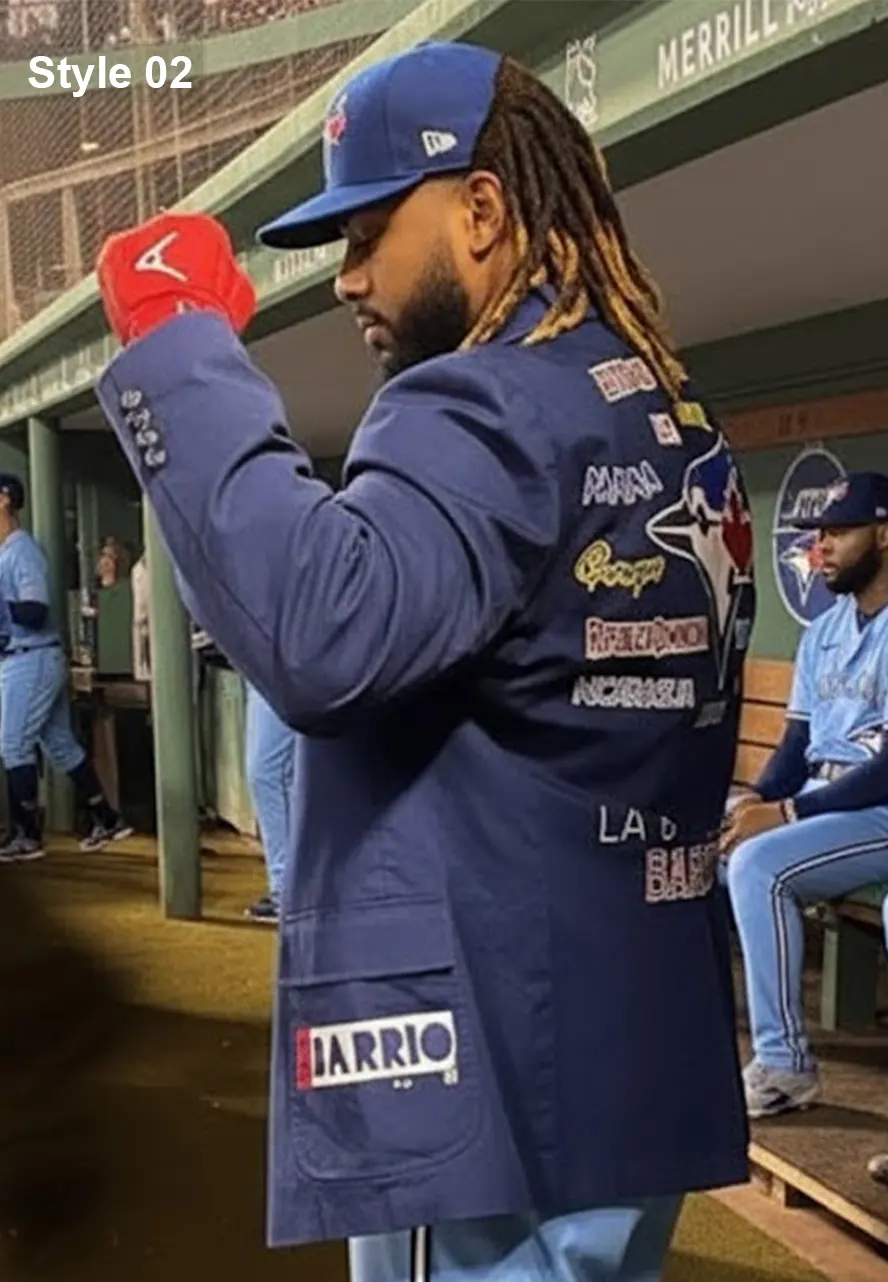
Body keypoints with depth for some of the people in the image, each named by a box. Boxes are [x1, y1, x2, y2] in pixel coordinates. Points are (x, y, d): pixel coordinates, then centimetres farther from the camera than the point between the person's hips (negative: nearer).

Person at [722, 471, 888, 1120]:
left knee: (757, 865, -27)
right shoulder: (823, 632, 13)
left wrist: (788, 813, -22)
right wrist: (758, 799, -6)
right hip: (815, 801, 8)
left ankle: (785, 1064, -14)